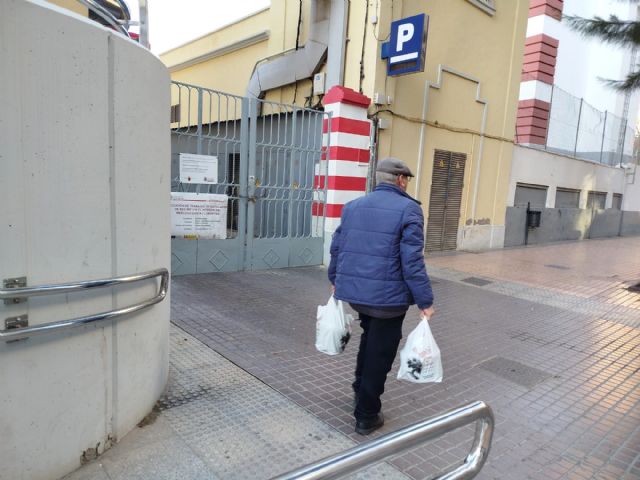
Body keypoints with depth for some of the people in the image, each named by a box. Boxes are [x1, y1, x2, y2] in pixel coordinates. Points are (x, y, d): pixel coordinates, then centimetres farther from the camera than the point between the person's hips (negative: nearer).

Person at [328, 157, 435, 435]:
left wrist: (335, 280, 26)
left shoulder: (353, 206, 8)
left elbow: (337, 247, 12)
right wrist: (425, 301, -11)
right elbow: (412, 262, -16)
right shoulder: (408, 209, -10)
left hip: (353, 291, 6)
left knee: (369, 337, 30)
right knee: (380, 353, 8)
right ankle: (366, 416, 20)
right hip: (388, 296, -6)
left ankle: (360, 390, 42)